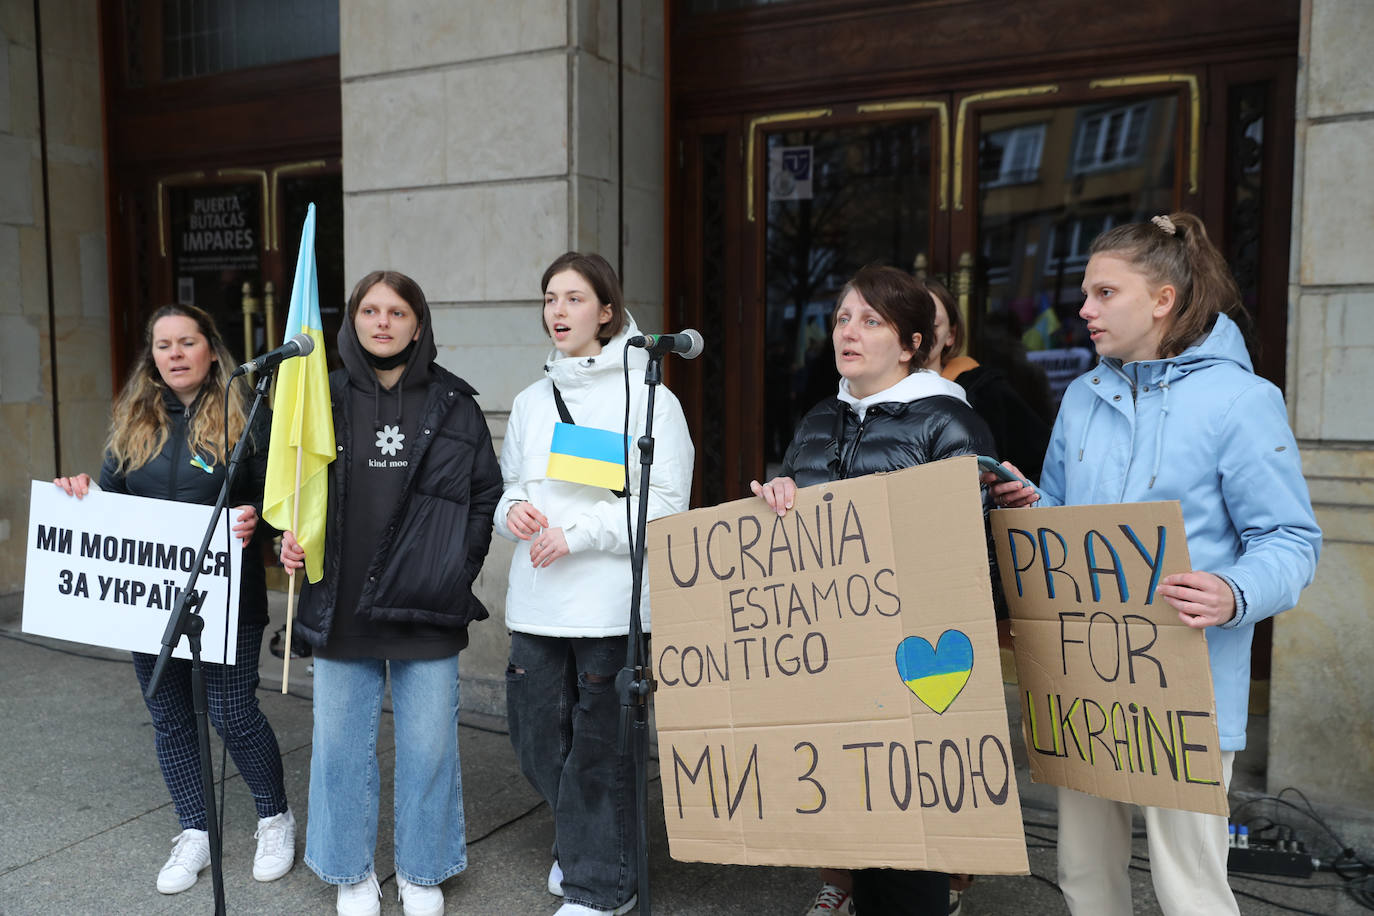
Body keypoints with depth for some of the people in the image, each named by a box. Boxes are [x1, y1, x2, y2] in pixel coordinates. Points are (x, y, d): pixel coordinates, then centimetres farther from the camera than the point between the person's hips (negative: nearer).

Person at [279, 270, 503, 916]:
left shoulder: (452, 403, 2)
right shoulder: (324, 399, 5)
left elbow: (487, 496, 6)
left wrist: (457, 565, -2)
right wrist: (292, 541, -6)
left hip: (425, 610, -1)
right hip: (340, 608, 1)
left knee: (429, 744, 8)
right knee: (341, 743, 10)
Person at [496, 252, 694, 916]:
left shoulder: (647, 396, -4)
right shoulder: (530, 401, 15)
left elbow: (665, 504, -10)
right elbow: (507, 486, 20)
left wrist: (578, 532, -16)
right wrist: (512, 511, -3)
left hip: (612, 601, -6)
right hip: (536, 598, 6)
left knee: (599, 743, 2)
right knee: (536, 735, 13)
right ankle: (578, 843, 40)